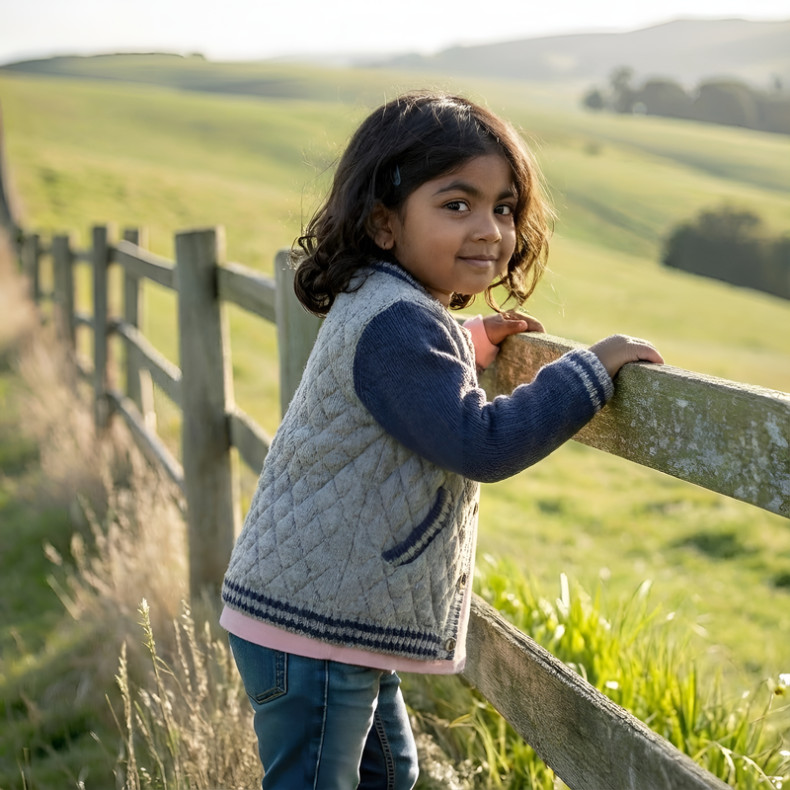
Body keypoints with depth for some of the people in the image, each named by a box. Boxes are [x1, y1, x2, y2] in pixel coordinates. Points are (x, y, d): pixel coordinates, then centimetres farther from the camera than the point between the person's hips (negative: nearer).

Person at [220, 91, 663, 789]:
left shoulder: (382, 308, 11)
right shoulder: (395, 324, -23)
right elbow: (481, 444, -29)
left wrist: (472, 339, 18)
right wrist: (593, 368, -21)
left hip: (344, 620, 11)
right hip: (310, 630, -11)